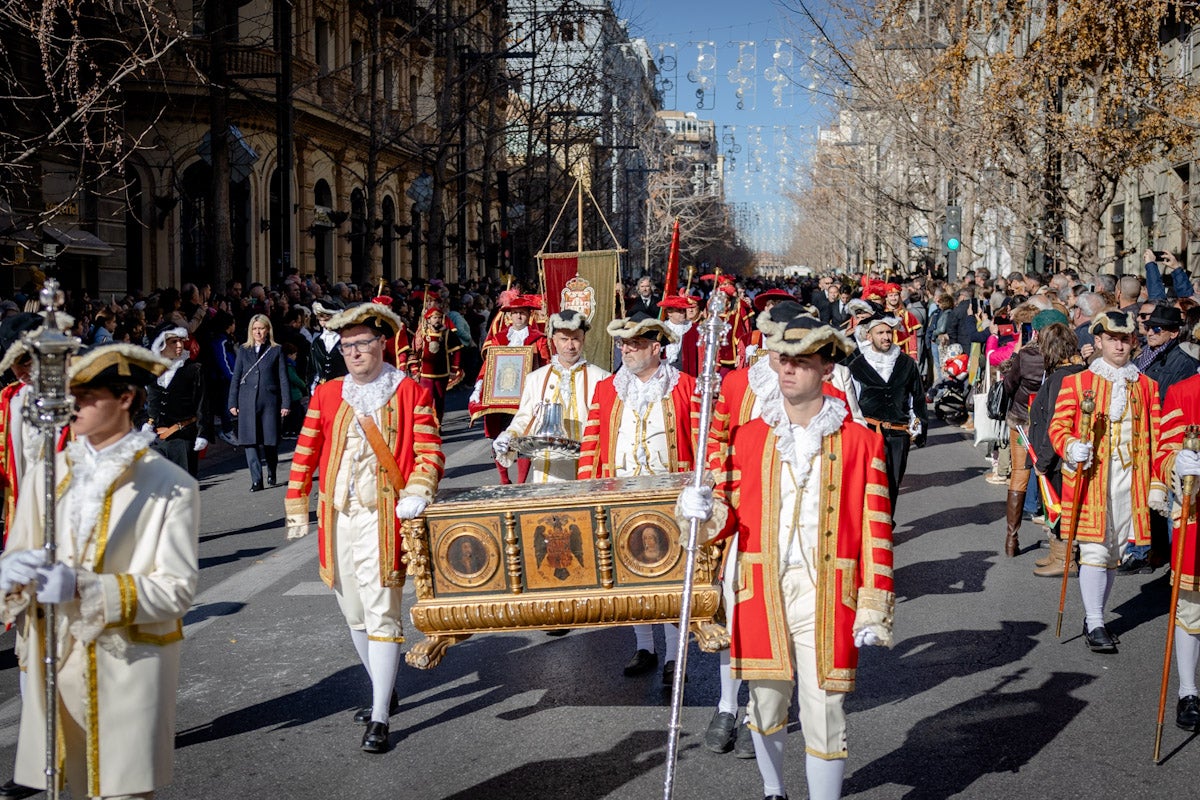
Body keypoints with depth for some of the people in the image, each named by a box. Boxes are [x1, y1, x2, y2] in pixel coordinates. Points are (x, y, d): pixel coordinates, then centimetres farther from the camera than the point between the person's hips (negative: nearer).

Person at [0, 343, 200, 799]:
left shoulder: (170, 487, -6)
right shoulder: (46, 475, 8)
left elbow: (177, 590, -11)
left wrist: (83, 588, -21)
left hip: (129, 672, -4)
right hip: (55, 667, 4)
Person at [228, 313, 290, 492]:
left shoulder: (276, 351, 7)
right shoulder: (243, 350, 12)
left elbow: (283, 378, 5)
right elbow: (236, 377, 12)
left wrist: (285, 403, -2)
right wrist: (233, 403, 6)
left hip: (269, 401, -1)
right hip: (247, 402, 1)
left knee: (270, 441, -1)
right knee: (250, 441, -6)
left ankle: (271, 472, 24)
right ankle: (256, 480, -4)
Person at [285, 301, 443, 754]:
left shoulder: (410, 392, -2)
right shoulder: (327, 395, 9)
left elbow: (429, 452, -7)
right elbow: (305, 454, 12)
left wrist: (416, 494, -23)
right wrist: (297, 509, 9)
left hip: (382, 518, -5)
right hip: (337, 517, 5)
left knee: (381, 614, -8)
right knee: (354, 614, 15)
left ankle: (380, 720, -4)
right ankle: (385, 692, 35)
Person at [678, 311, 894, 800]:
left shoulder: (860, 442, -1)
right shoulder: (749, 436, 6)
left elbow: (875, 530, -2)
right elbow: (730, 513, 9)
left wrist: (873, 608, -6)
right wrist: (706, 511, -15)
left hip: (825, 595, -3)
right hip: (761, 592, 3)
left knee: (823, 714, -1)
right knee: (765, 705, 15)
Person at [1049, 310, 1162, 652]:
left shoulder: (1146, 386, 10)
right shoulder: (1077, 382, 0)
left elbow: (1152, 435, 12)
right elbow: (1058, 426, 0)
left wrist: (1154, 483, 6)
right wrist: (1071, 448, -21)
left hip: (1130, 476, 4)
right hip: (1091, 475, -4)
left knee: (1114, 550, 9)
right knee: (1095, 549, -7)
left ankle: (1095, 617, 21)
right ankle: (1094, 624, -1)